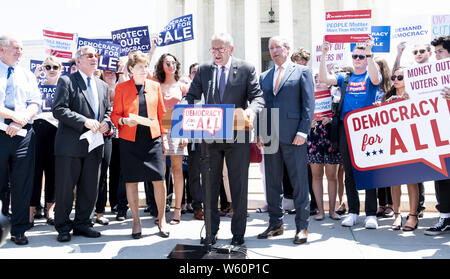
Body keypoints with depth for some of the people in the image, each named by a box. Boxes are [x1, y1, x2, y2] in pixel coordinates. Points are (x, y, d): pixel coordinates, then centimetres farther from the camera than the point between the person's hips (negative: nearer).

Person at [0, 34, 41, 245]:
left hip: (23, 134, 3)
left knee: (23, 185, 5)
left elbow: (35, 103, 5)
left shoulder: (27, 75, 16)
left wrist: (21, 121, -11)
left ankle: (19, 230, 14)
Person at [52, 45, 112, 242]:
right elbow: (58, 109, -12)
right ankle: (63, 227, 16)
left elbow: (108, 111, 22)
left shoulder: (102, 85, 18)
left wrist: (106, 123, -1)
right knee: (65, 188, 2)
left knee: (90, 189, 11)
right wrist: (84, 121, -20)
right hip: (70, 145, -5)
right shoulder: (66, 81, -1)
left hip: (94, 145, 6)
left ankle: (82, 224, 25)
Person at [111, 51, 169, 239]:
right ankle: (136, 221, 18)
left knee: (159, 179, -3)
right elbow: (115, 115, 5)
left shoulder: (155, 86, 10)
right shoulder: (121, 88, 3)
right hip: (130, 140, -1)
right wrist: (125, 121, -15)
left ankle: (161, 219, 15)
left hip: (152, 139, 1)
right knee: (131, 181, 3)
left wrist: (162, 133, 9)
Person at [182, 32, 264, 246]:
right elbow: (192, 95, 5)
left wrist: (252, 110, -28)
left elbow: (257, 96, -6)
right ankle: (211, 230, 26)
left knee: (239, 187, 6)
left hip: (237, 136, -2)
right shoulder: (203, 70, 7)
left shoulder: (246, 69, 1)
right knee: (209, 187, 11)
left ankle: (238, 233, 19)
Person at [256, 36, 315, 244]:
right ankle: (275, 224, 20)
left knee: (299, 181, -1)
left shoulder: (302, 72, 5)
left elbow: (308, 104, -2)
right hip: (270, 137, 5)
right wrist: (260, 133, 5)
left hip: (293, 136, -5)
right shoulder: (264, 77, 18)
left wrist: (303, 131, -12)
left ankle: (302, 226, 9)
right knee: (272, 182, 9)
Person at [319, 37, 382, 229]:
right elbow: (324, 79, 1)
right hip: (346, 128, 3)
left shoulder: (370, 78, 6)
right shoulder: (344, 78, 15)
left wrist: (369, 52, -23)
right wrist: (324, 55, -6)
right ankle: (352, 212, 14)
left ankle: (371, 214, 4)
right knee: (349, 171, 6)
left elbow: (375, 79, -18)